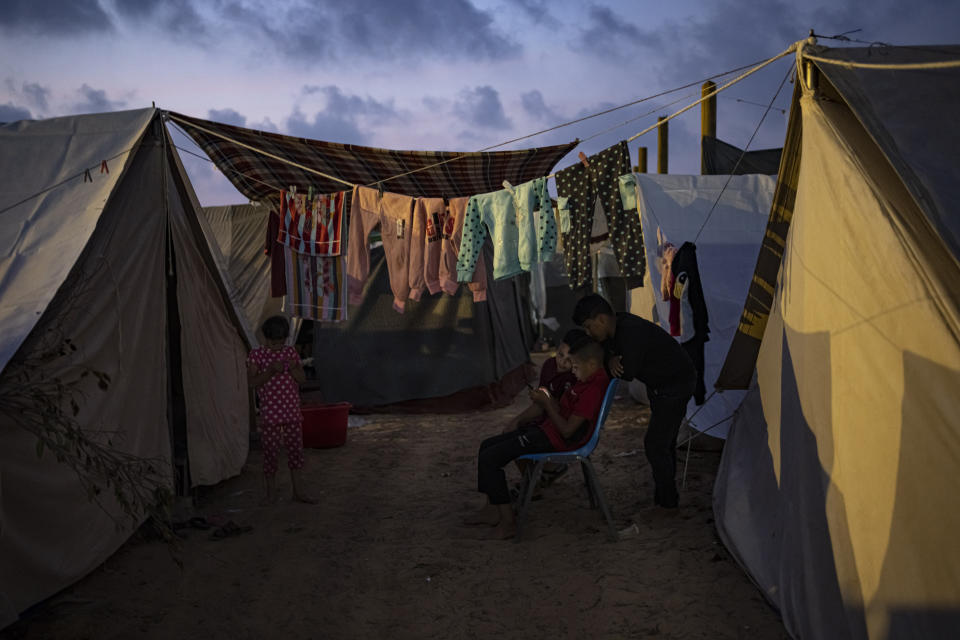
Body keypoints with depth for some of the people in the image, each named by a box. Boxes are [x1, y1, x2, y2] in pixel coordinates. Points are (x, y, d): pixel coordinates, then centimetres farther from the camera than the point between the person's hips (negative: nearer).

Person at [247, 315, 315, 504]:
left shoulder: (290, 352, 6)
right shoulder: (256, 355, -2)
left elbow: (302, 379, 3)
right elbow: (252, 381, -12)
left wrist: (294, 368, -17)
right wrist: (270, 371, -25)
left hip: (292, 411, 3)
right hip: (269, 412, -3)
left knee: (296, 449, 6)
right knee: (270, 451, 3)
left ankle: (298, 491, 15)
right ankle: (271, 491, 18)